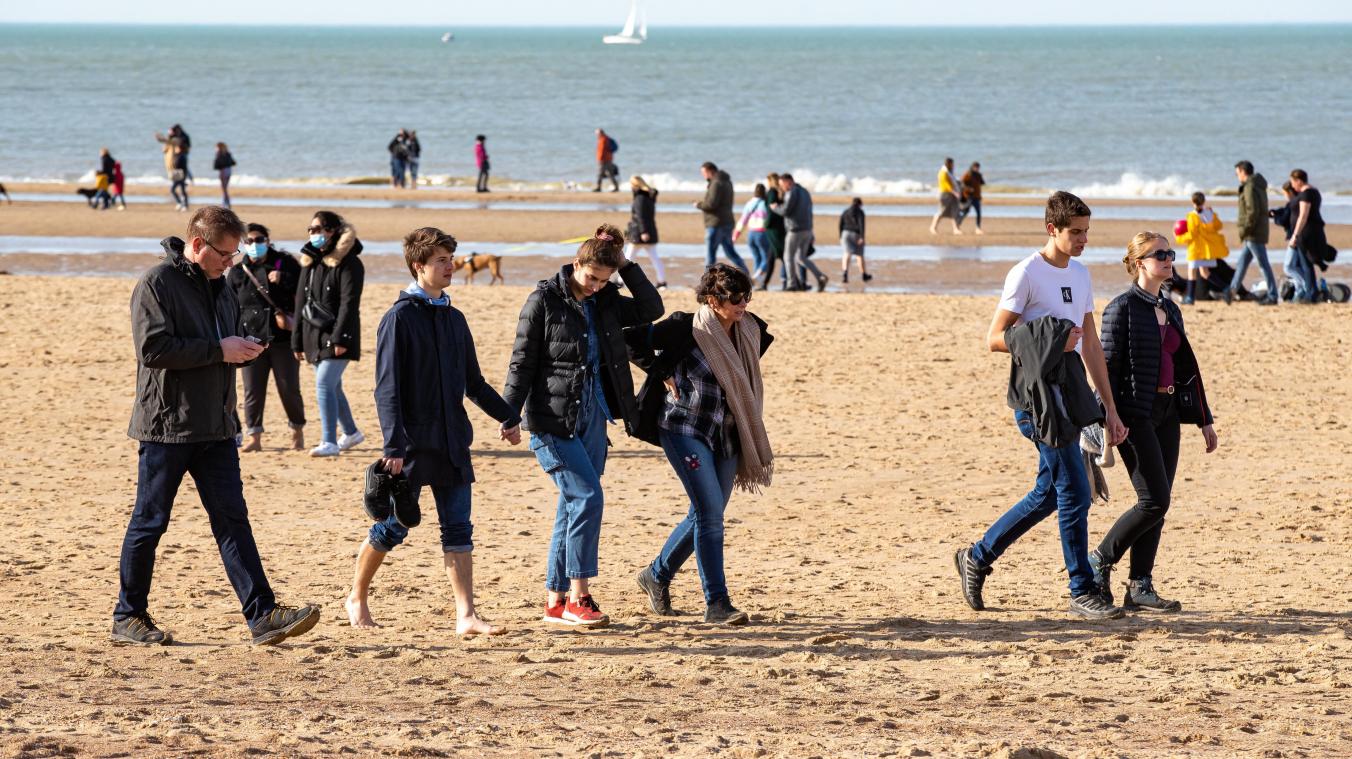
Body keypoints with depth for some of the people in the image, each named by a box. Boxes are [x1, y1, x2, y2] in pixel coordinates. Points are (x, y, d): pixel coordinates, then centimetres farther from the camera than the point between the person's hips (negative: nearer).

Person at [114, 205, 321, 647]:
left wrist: (243, 351, 2)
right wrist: (219, 350, -18)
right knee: (150, 522, 2)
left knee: (232, 518, 1)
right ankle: (128, 617, 13)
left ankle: (263, 616, -4)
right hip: (166, 426, -7)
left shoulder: (219, 287, 15)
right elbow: (153, 348, -21)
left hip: (214, 426, 7)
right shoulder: (157, 283, -11)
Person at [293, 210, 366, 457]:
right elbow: (301, 302, 16)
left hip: (337, 338, -8)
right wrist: (297, 341, 14)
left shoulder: (348, 263, -10)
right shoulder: (310, 261, 13)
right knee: (331, 387, 15)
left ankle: (330, 442, -18)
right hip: (315, 335, 8)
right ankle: (351, 433, 32)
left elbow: (349, 303, -16)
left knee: (324, 384, -17)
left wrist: (340, 337, -23)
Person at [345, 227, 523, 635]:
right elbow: (387, 388, -13)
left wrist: (506, 417, 15)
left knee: (458, 528, 0)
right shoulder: (400, 317, -8)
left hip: (452, 443, 6)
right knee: (394, 525, 0)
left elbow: (474, 383, 23)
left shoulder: (454, 319, 13)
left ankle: (466, 616, -2)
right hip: (412, 443, -6)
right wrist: (394, 445, -20)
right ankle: (357, 598, 20)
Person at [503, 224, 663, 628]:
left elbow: (651, 308, 9)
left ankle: (556, 601, 13)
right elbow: (522, 361, -7)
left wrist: (627, 266, 1)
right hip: (553, 419, -7)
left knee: (574, 505, 7)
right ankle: (577, 598, -13)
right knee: (587, 496, -16)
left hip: (592, 418, 7)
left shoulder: (605, 303, 9)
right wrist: (510, 416, -11)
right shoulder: (544, 300, -8)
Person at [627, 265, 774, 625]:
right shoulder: (686, 329, -14)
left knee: (706, 515, 11)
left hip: (726, 435, 7)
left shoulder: (748, 332, 4)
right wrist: (662, 374, -7)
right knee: (710, 512, -14)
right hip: (685, 430, -7)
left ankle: (657, 575, 33)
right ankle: (717, 603, -11)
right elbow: (632, 340, -9)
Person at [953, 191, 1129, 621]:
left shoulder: (1080, 274, 15)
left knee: (1048, 494, 12)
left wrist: (1109, 408, 17)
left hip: (1071, 395, 8)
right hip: (1038, 395, -8)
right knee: (1074, 492, -9)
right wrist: (1048, 342, -22)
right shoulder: (1027, 274, -9)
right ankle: (1082, 593, -3)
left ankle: (977, 557, 26)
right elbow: (995, 339, -9)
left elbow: (1091, 344, 19)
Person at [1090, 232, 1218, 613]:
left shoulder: (1169, 309, 15)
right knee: (1155, 500, -13)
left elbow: (1184, 367, 20)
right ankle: (1099, 561, 2)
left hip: (1167, 413, 8)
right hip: (1136, 415, -8)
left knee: (1157, 504, 4)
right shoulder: (1123, 308, -8)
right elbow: (1106, 366, -11)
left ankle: (1140, 587, 7)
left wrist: (1204, 418, 18)